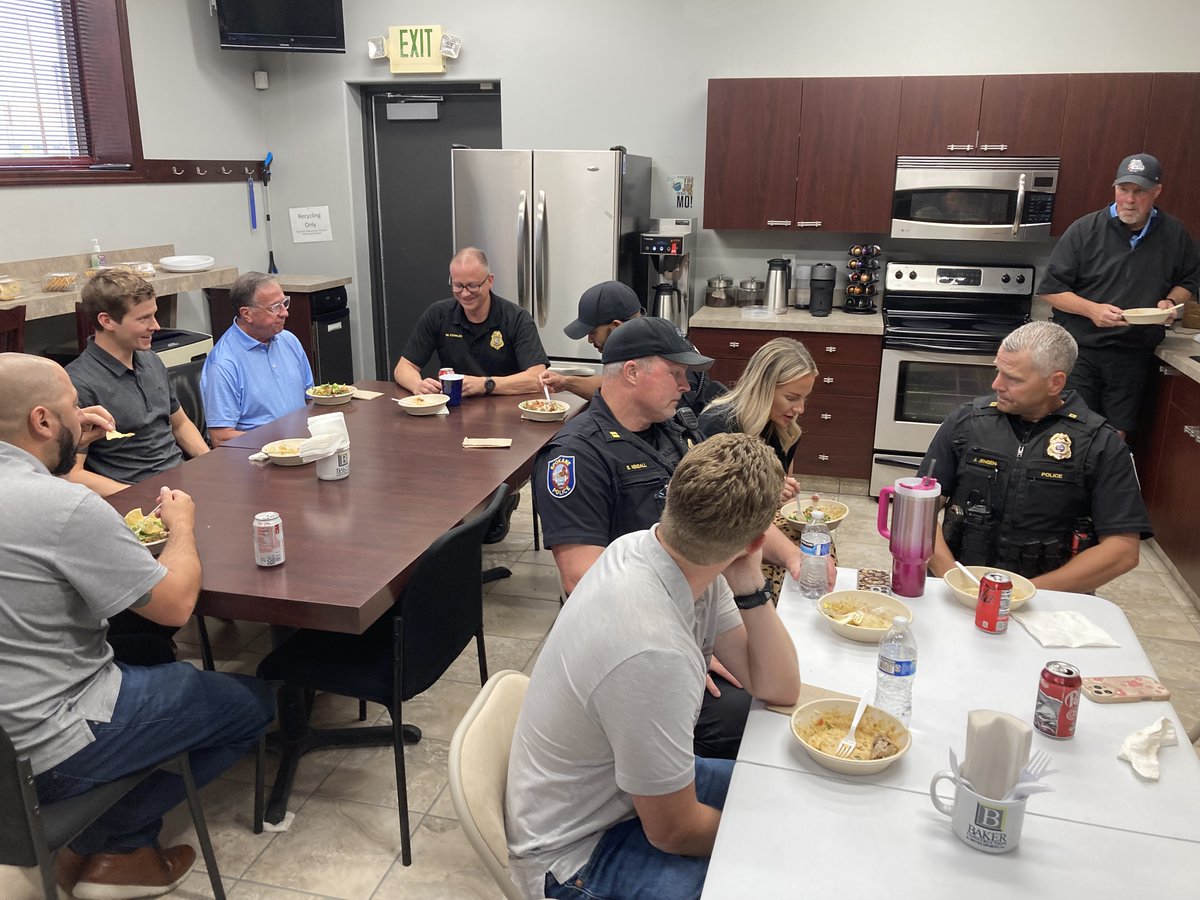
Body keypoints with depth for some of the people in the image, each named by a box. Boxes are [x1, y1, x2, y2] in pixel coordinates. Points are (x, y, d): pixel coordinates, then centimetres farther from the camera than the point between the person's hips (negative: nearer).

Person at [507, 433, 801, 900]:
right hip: (578, 851, -8)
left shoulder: (646, 548, -14)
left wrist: (748, 586, -21)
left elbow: (779, 688, -5)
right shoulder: (651, 649, -38)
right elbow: (674, 832, -22)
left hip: (635, 786, 8)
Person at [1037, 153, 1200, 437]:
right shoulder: (1085, 229, -6)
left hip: (1134, 357, 3)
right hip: (1080, 350, -3)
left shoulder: (1174, 234, 4)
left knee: (1117, 435, 10)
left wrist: (1171, 301, -4)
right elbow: (1050, 288, -6)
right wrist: (1092, 309, -20)